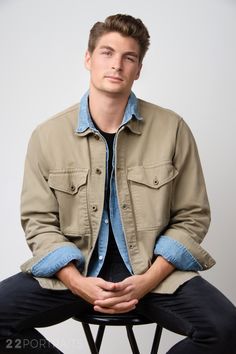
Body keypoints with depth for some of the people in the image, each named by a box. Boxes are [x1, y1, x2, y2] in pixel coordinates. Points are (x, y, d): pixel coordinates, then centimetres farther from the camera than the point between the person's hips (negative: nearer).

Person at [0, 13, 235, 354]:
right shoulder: (47, 136, 0)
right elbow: (39, 222, 2)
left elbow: (192, 216, 1)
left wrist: (148, 280, -13)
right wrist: (78, 283, -15)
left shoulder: (172, 129, -2)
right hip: (73, 269, 1)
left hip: (153, 267, 0)